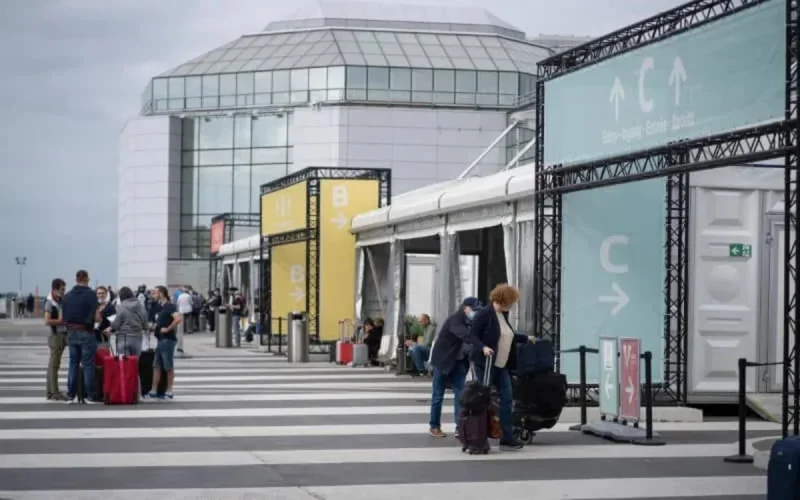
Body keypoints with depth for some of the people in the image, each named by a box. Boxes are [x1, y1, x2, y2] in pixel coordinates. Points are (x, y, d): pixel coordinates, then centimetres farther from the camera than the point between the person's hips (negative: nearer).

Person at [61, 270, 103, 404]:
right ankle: (90, 396, 0)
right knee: (88, 365, 0)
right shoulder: (90, 294, -10)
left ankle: (70, 395, 11)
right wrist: (99, 311, 6)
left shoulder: (67, 296, 5)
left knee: (73, 363, 11)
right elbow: (96, 318, -15)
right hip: (86, 333, -4)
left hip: (71, 333, 4)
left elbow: (63, 318, 6)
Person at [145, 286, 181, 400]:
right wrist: (154, 326, 10)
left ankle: (169, 392, 6)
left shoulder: (169, 306, -13)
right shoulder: (160, 307, 14)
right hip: (161, 339, 9)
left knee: (168, 367, -1)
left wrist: (168, 329, -22)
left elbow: (178, 318, -29)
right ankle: (153, 391, 12)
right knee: (156, 366, 9)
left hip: (168, 339, -9)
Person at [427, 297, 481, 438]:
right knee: (438, 395, 3)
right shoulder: (455, 319, -23)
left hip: (459, 362, 6)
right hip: (443, 360, -6)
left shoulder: (470, 322, 2)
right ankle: (434, 426, 13)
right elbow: (466, 336, -40)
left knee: (460, 395, -2)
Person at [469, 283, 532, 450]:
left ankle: (507, 438, 4)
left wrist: (525, 338, 30)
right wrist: (483, 347, -31)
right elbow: (472, 335, -16)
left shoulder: (504, 315, 12)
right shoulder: (484, 314, -13)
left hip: (501, 366, 8)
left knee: (507, 399, 2)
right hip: (485, 364, -8)